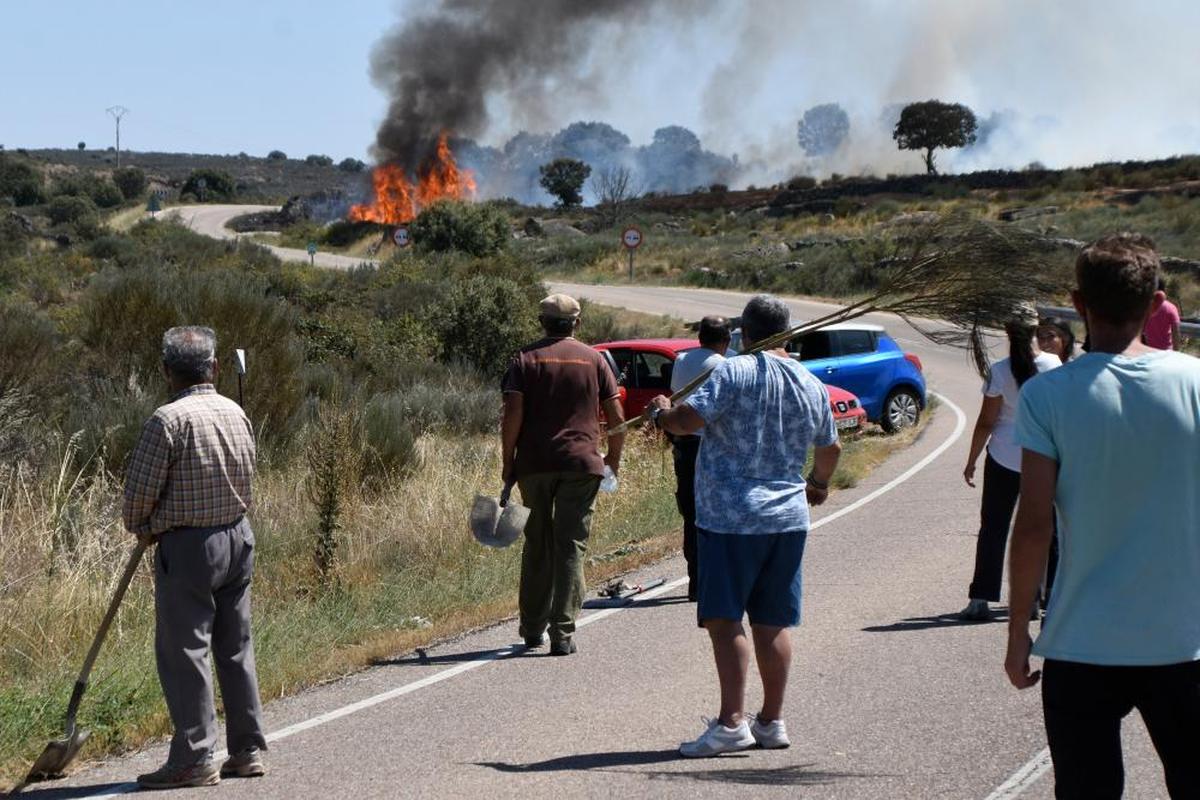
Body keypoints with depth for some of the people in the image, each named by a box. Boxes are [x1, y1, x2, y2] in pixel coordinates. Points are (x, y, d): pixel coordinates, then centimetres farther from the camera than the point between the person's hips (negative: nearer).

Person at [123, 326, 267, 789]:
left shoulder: (169, 420, -16)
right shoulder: (236, 413, 5)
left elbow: (140, 488, -14)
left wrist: (140, 527, 7)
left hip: (187, 547, -7)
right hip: (238, 538, 7)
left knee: (184, 650, -1)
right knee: (236, 647, 14)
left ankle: (194, 758, 0)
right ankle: (248, 749, 19)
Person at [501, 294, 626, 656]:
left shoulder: (526, 359, 3)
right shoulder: (593, 359, 7)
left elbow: (513, 415, -8)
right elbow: (617, 416, 4)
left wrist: (508, 462, 0)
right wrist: (613, 457, 18)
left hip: (534, 464, 1)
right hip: (581, 464, 0)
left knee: (537, 545, 13)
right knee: (571, 548, 0)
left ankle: (532, 628, 20)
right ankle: (562, 633, -6)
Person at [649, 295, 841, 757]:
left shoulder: (734, 373, -9)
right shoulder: (811, 385, 10)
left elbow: (689, 419, -20)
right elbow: (830, 448, 22)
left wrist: (662, 412, 3)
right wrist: (819, 483, 43)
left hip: (730, 517, -6)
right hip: (788, 518, 6)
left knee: (724, 619, -5)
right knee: (773, 623, 10)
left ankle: (731, 722, -12)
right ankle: (772, 722, 15)